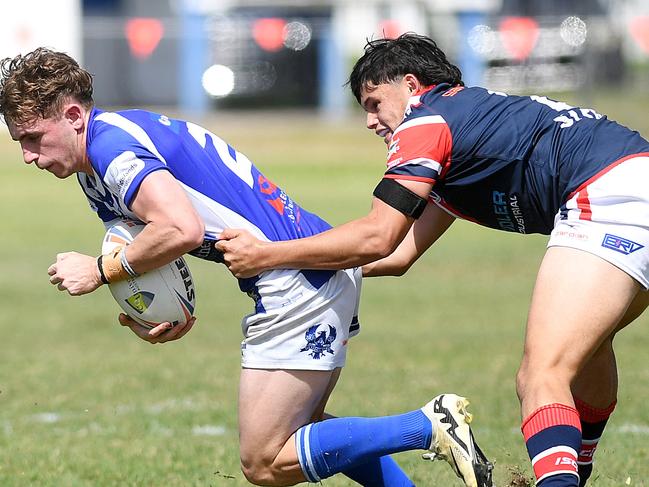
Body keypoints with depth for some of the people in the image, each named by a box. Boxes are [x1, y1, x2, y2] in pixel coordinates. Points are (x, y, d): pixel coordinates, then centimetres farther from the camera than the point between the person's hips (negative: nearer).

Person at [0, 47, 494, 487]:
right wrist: (136, 315, 1)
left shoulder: (111, 144, -16)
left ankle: (433, 425, -11)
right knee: (298, 427, 25)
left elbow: (182, 230, -30)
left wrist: (101, 271, -16)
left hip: (301, 280, -11)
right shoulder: (92, 174, 17)